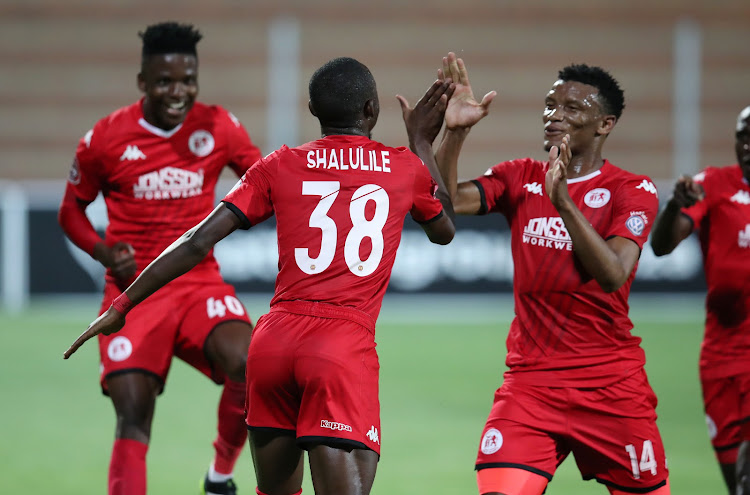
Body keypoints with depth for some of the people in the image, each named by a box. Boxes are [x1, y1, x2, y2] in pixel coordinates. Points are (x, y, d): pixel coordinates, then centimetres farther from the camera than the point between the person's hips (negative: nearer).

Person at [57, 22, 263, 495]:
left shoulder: (219, 127, 0)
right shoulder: (105, 138, -3)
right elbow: (71, 211, 9)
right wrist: (105, 253, -10)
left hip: (200, 284, 1)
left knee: (248, 366, -27)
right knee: (133, 417, -12)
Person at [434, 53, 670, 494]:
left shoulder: (633, 191, -3)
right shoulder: (521, 179, 8)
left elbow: (613, 275, -18)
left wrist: (563, 200, -26)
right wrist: (455, 132, -19)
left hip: (612, 388, -1)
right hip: (530, 381, 1)